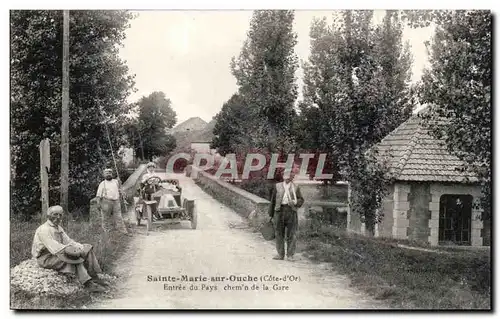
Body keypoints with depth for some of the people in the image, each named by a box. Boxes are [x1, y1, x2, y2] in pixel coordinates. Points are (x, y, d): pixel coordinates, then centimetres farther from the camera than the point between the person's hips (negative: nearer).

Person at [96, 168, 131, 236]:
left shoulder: (116, 182, 13)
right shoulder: (102, 184, 2)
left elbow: (119, 191, 25)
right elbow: (99, 194, -1)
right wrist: (98, 203, -6)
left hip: (116, 202, 3)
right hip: (106, 202, -3)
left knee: (119, 217, 1)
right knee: (106, 218, 4)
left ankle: (123, 231, 0)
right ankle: (107, 231, 14)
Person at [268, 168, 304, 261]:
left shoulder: (295, 187, 13)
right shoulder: (277, 186, 12)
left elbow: (301, 200, 10)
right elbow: (273, 200, 12)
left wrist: (295, 202, -12)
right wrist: (271, 214, 9)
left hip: (291, 211, 0)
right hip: (279, 210, 1)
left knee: (291, 234, -3)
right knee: (279, 233, 3)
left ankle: (290, 255, 4)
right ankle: (280, 254, 12)